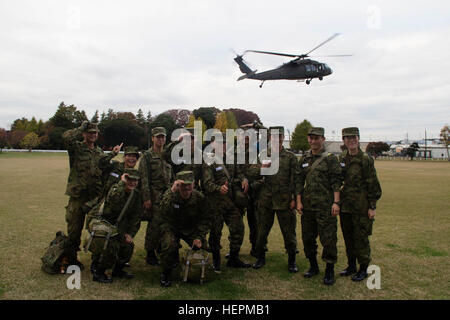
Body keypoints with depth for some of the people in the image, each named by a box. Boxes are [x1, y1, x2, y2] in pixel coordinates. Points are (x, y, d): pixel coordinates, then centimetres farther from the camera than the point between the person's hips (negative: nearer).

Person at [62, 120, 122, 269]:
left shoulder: (99, 152, 16)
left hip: (96, 195, 5)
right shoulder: (76, 147, -2)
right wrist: (82, 127, -11)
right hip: (78, 195, -4)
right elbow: (66, 137, -22)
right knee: (74, 228, 5)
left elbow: (103, 166, 5)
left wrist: (112, 154, -3)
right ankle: (72, 258, 21)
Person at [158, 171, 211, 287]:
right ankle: (166, 273, -2)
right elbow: (164, 213, -36)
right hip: (172, 228, -2)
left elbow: (204, 220, -2)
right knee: (169, 244, -30)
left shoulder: (199, 197, -10)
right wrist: (171, 191, -42)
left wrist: (199, 237, -14)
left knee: (202, 247, -16)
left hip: (191, 229, 3)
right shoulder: (170, 194, -17)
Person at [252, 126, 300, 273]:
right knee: (262, 230, 9)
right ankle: (260, 258, 25)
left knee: (289, 231, 4)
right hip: (266, 200, 2)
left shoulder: (291, 157, 5)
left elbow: (294, 180, 1)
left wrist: (294, 199, -6)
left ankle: (292, 261, 20)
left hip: (284, 200, -2)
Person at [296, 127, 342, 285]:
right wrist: (299, 201, 5)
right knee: (307, 237, 12)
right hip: (307, 205, 5)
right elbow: (299, 181, 12)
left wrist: (336, 202, -13)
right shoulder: (304, 159, 12)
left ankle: (329, 270, 15)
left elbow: (336, 182, -6)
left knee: (328, 239, -1)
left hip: (325, 206, -5)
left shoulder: (330, 158, -3)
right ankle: (313, 266, 29)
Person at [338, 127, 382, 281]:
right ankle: (351, 265, 29)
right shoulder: (341, 159, 8)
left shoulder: (366, 159, -9)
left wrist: (372, 206, -11)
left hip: (361, 207, -5)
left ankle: (363, 269, 17)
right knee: (348, 237, 14)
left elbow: (373, 185, -9)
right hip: (345, 206, 6)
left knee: (361, 238, 2)